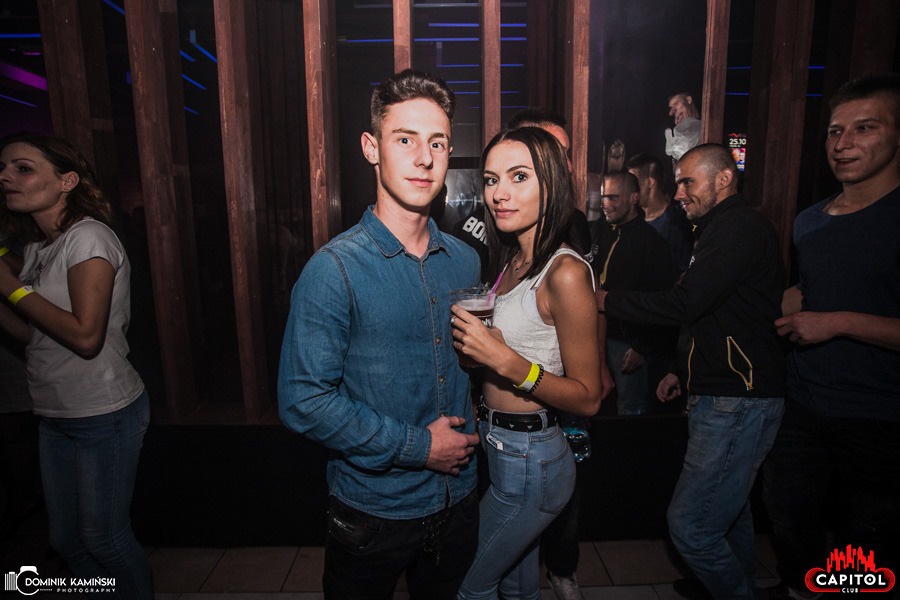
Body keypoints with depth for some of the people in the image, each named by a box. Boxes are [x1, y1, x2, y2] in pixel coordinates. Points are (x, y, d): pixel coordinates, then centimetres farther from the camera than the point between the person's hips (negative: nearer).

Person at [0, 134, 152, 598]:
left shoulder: (87, 237, -16)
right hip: (56, 416, 8)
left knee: (103, 539, 8)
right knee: (65, 539, 20)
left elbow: (85, 336, -24)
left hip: (105, 415, -8)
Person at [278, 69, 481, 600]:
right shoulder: (336, 269, -18)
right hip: (373, 511, -4)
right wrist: (416, 446, -18)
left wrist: (467, 433, -2)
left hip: (458, 499, 5)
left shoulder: (465, 262, -1)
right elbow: (303, 400, -21)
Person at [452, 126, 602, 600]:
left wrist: (506, 361, -28)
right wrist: (475, 344, -2)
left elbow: (587, 398, -19)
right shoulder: (514, 260, 4)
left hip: (529, 461, -8)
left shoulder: (565, 272, -22)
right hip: (500, 449, 8)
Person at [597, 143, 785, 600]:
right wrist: (684, 371, 19)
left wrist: (604, 300, -14)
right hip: (723, 395, 11)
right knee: (729, 512, 23)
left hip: (738, 403, -11)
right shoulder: (724, 229, 19)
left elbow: (682, 305, -24)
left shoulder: (740, 227, -15)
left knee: (691, 524, -6)